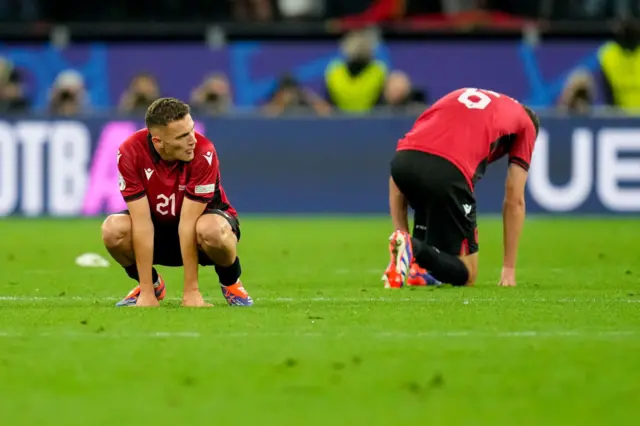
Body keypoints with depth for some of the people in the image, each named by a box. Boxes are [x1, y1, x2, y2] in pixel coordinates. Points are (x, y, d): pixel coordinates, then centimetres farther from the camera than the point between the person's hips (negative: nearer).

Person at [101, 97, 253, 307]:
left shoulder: (203, 153, -30)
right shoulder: (130, 153, -25)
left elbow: (188, 223, -30)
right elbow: (142, 221, -26)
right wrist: (147, 293, -28)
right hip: (158, 229, 2)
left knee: (212, 230, -38)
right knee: (113, 229, -29)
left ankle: (231, 283, -3)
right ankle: (152, 284, 3)